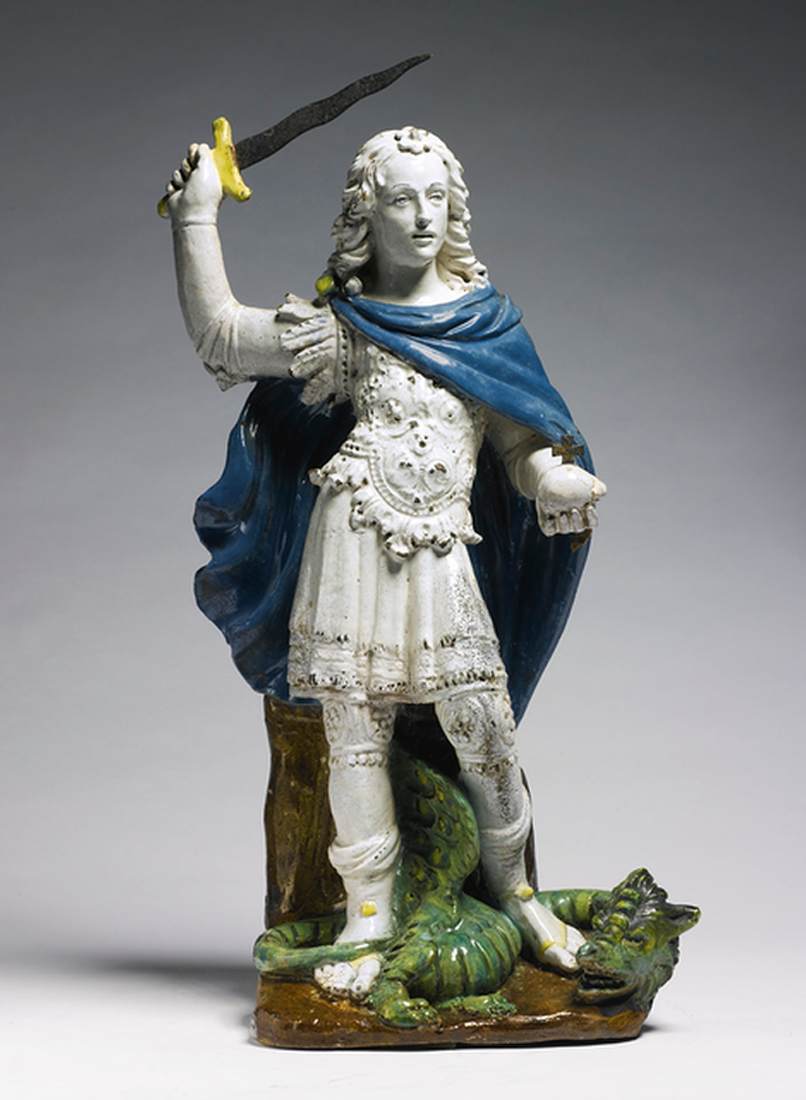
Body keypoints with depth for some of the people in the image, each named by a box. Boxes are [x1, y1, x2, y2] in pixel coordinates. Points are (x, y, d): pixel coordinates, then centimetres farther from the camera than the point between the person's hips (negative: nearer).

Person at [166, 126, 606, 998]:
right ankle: (370, 912, 12)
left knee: (482, 723, -2)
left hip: (442, 552, 1)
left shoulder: (483, 315, 12)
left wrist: (555, 477, -12)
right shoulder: (343, 323, 8)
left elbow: (516, 434, 10)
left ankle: (512, 888, 20)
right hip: (355, 541, -1)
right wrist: (196, 215, 3)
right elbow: (218, 335, 4)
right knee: (354, 732, 1)